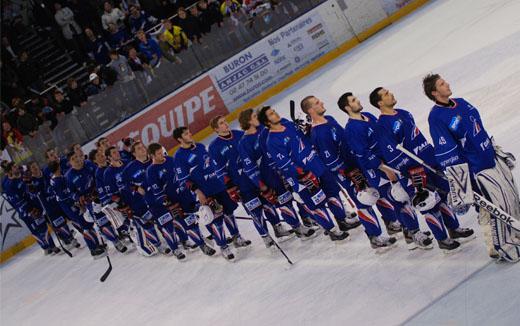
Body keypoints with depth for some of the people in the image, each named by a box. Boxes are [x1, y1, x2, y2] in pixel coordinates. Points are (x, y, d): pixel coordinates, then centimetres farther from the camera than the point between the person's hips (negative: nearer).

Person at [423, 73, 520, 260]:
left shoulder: (461, 103, 6)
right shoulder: (436, 117, -19)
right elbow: (446, 153, -20)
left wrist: (498, 150, 21)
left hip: (493, 159, 8)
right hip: (478, 170, -8)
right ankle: (497, 247, 17)